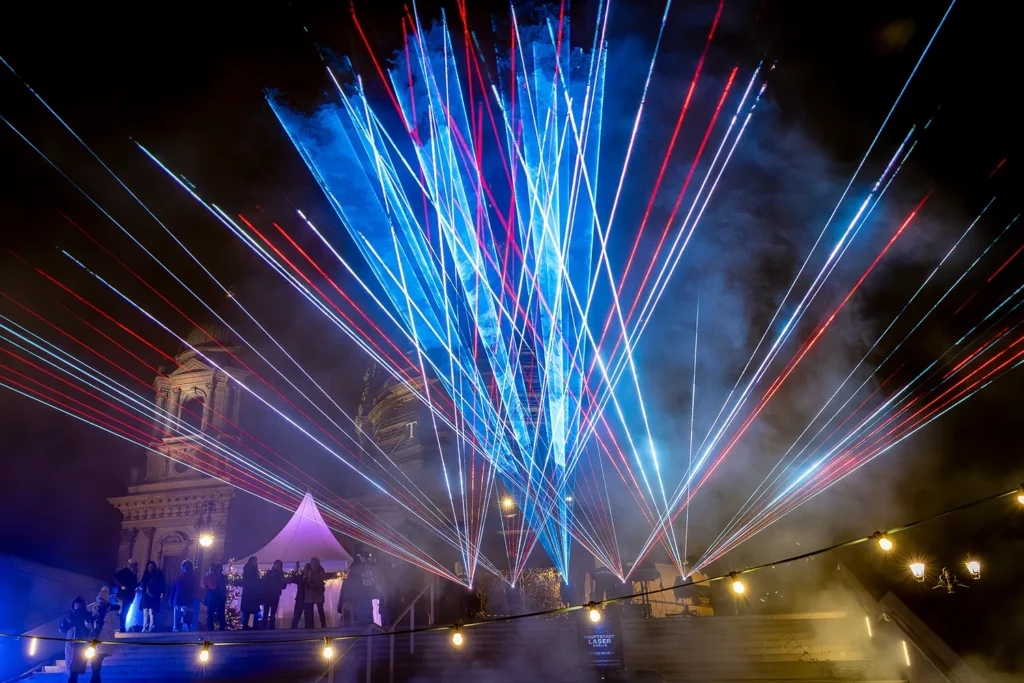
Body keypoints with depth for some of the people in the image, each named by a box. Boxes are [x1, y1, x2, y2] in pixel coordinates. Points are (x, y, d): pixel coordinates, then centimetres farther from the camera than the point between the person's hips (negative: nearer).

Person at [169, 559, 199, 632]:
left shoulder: (194, 578, 8)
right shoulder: (179, 577, 15)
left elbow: (196, 591, 2)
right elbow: (173, 589, 13)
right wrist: (171, 600, 3)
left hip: (189, 603, -3)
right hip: (178, 602, 3)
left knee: (188, 622, -9)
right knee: (177, 623, 2)